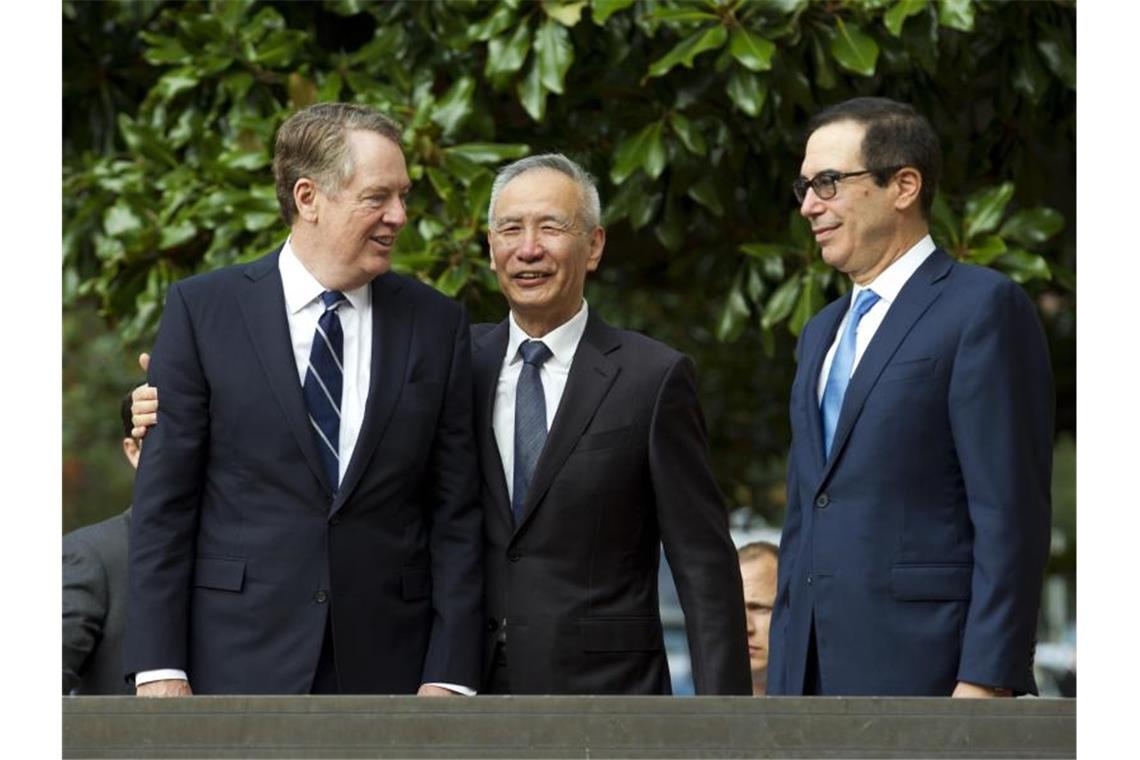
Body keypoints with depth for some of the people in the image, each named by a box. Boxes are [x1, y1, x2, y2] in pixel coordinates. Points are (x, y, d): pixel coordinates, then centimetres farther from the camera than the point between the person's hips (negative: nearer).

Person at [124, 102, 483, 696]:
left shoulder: (436, 324, 6)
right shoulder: (201, 310, 1)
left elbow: (456, 513, 5)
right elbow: (163, 501, 0)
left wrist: (448, 675, -3)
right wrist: (159, 667, -6)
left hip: (387, 670, 2)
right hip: (241, 664, -2)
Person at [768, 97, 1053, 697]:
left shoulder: (984, 307, -4)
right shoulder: (821, 336, 22)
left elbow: (1011, 513, -11)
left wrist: (985, 683, -18)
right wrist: (783, 682, 16)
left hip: (921, 668, -8)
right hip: (814, 678, 8)